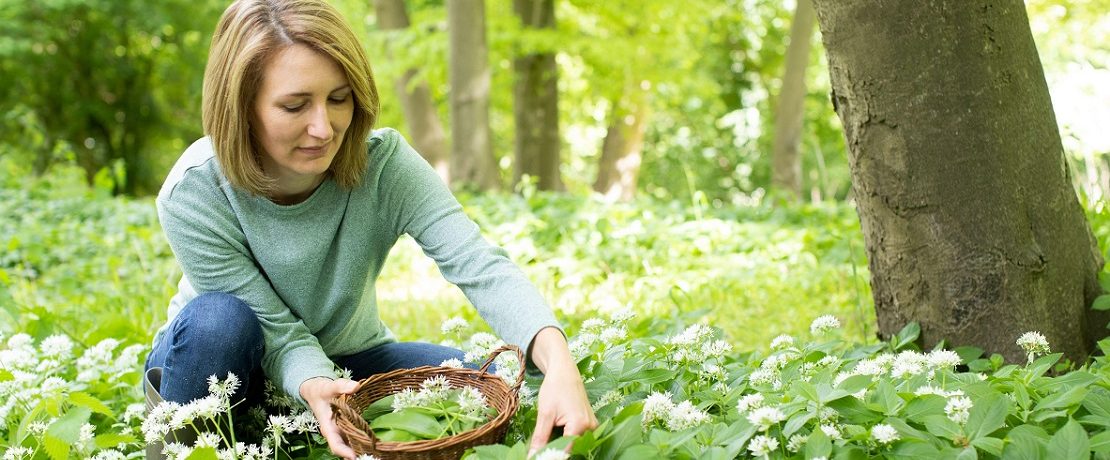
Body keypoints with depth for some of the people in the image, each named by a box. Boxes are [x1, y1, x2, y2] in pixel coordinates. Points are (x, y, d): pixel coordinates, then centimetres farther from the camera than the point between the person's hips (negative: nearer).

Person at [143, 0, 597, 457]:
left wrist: (558, 362, -51)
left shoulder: (382, 163, -23)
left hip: (346, 356, 3)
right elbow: (279, 334, -25)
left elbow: (479, 266, -34)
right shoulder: (193, 195, -28)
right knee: (219, 320, -36)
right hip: (217, 364, -2)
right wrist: (314, 386, -49)